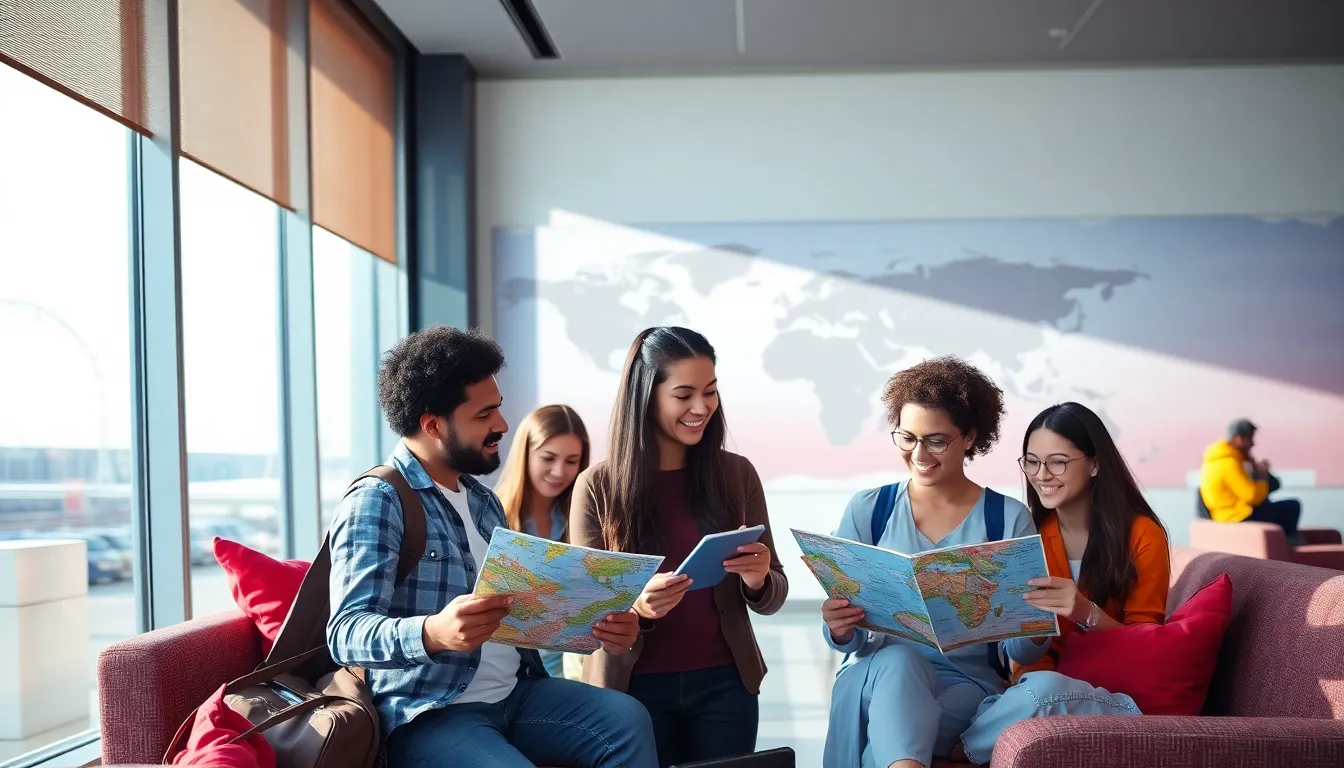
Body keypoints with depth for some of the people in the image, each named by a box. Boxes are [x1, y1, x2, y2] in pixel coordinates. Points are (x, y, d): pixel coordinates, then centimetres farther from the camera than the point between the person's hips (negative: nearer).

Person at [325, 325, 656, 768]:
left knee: (627, 721, -17)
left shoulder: (482, 500, 17)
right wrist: (432, 633, -41)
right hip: (430, 713, -7)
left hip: (514, 693, 7)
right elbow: (346, 635, -21)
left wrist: (598, 630, -2)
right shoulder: (375, 503, -10)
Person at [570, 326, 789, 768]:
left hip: (724, 683, 2)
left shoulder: (737, 474, 0)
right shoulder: (597, 487, -7)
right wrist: (635, 607, -25)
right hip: (634, 688, -2)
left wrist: (757, 581, -18)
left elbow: (773, 597, 5)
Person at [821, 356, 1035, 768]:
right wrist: (840, 630, -19)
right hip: (877, 672, 3)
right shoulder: (867, 510, 4)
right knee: (898, 661, -35)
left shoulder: (1010, 519, 1)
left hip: (967, 681, -2)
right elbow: (851, 642, 5)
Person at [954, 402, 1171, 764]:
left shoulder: (1141, 534, -7)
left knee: (1044, 689, -34)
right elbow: (1023, 654, 1)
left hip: (1116, 695, -2)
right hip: (1041, 679, 2)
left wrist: (1088, 614, -26)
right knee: (1037, 686, -35)